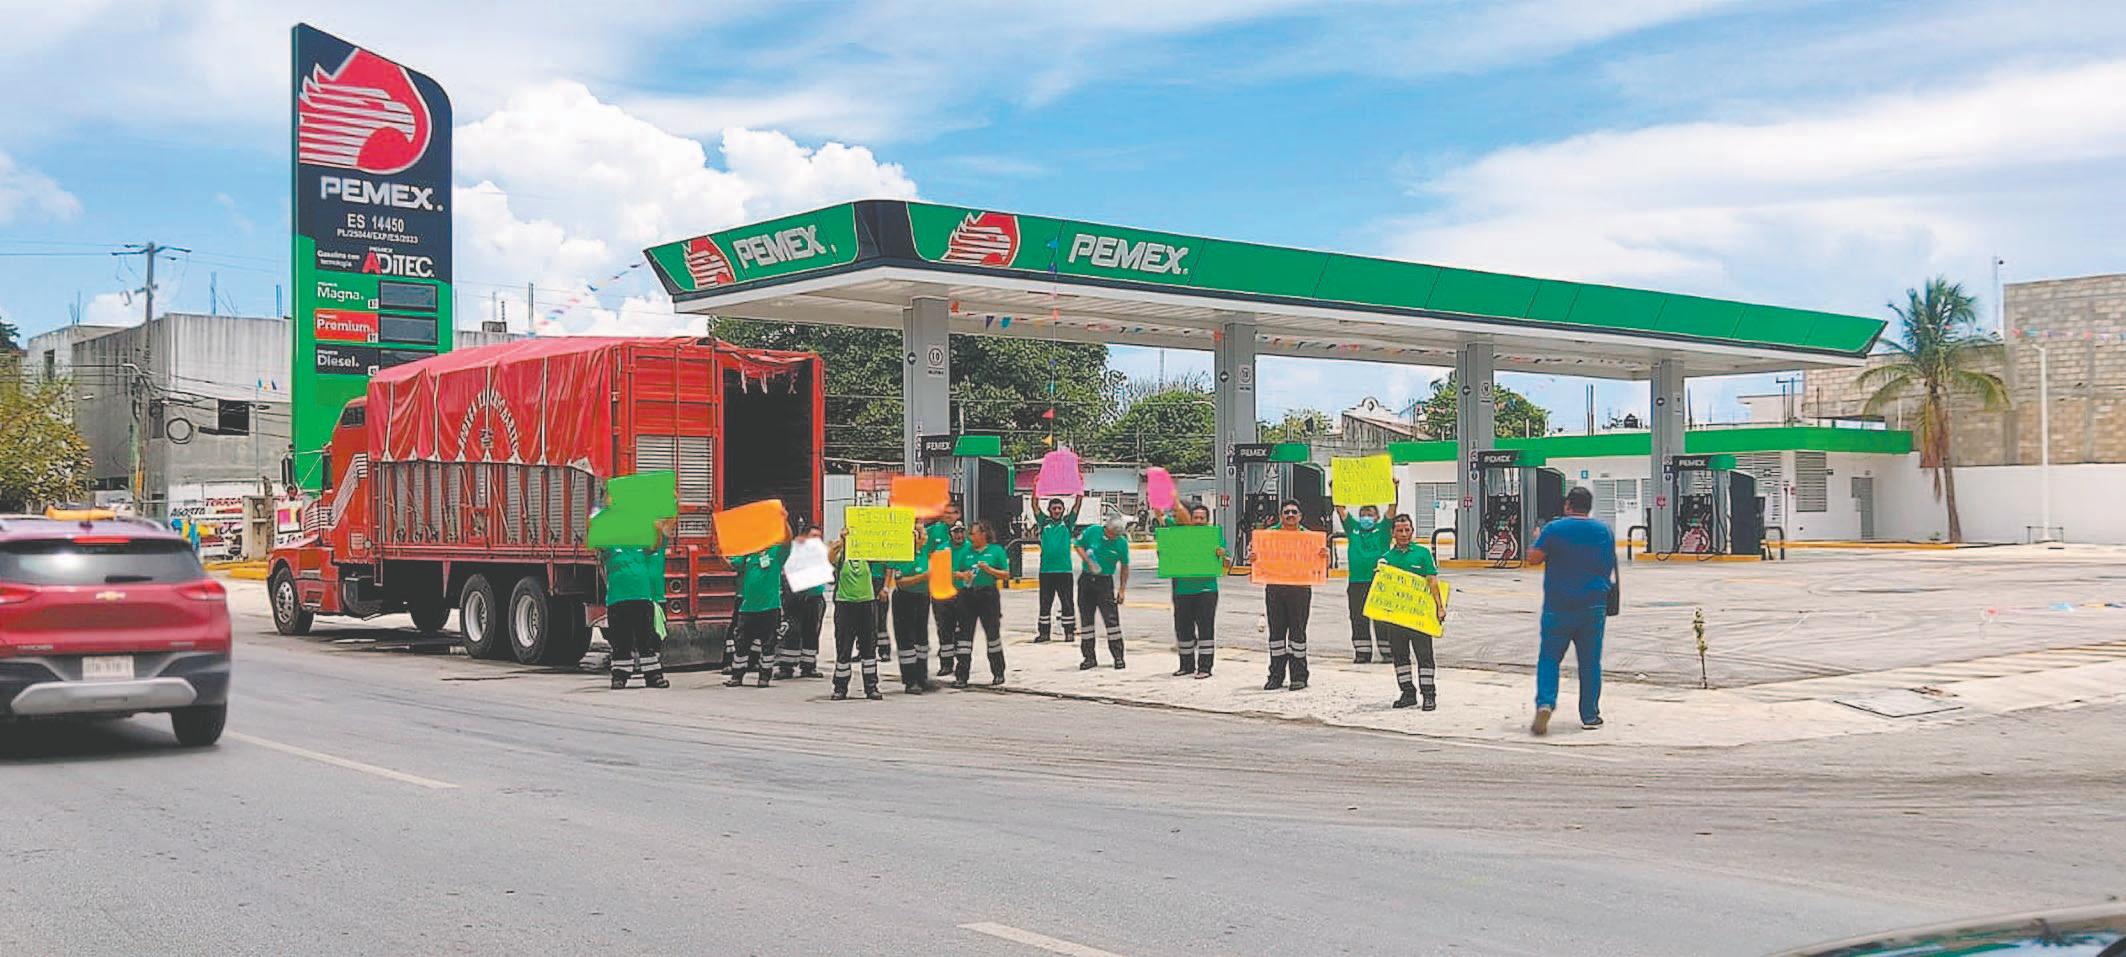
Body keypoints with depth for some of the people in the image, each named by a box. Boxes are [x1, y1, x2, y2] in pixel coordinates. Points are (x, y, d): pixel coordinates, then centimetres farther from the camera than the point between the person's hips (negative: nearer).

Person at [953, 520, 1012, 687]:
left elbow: (1006, 574, -1)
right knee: (965, 634, -1)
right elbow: (955, 572, 11)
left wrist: (989, 569, -15)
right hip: (968, 595, 3)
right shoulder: (966, 552, 10)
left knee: (992, 633, 5)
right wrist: (963, 575, -11)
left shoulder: (996, 550, 1)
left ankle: (998, 673, 19)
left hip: (988, 595, -3)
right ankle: (961, 676, 0)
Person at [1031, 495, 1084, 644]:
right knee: (1045, 603, 7)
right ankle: (1043, 632, 14)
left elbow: (1077, 505, 3)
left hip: (1064, 569, -1)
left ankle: (1070, 632, 8)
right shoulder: (1044, 521, 9)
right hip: (1046, 569, 1)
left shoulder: (1067, 521, 7)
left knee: (1067, 602, 2)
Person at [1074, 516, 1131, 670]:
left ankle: (1118, 657, 0)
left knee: (1111, 619, -8)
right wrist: (1089, 562, -12)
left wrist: (1122, 589, 1)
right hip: (1086, 580, 2)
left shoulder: (1122, 543, -6)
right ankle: (1089, 657, 14)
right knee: (1085, 619, 5)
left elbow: (1124, 566, 3)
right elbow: (1079, 546, 5)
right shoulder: (1092, 531, -7)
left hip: (1105, 582, -2)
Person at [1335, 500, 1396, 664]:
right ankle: (1362, 653, 12)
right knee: (1359, 620, 5)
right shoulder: (1353, 528, 13)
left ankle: (1388, 652, 8)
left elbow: (1392, 509, -2)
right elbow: (1340, 509, 10)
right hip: (1356, 582, 3)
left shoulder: (1382, 529, 7)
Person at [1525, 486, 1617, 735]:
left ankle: (1545, 702, -14)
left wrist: (1536, 539, 12)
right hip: (1594, 607, 2)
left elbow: (1533, 558, -6)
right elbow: (1610, 569, 13)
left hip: (1558, 606, -2)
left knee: (1549, 658, 7)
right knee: (1590, 662, 9)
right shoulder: (1605, 532, 4)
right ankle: (1590, 716, 14)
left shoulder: (1554, 529, -8)